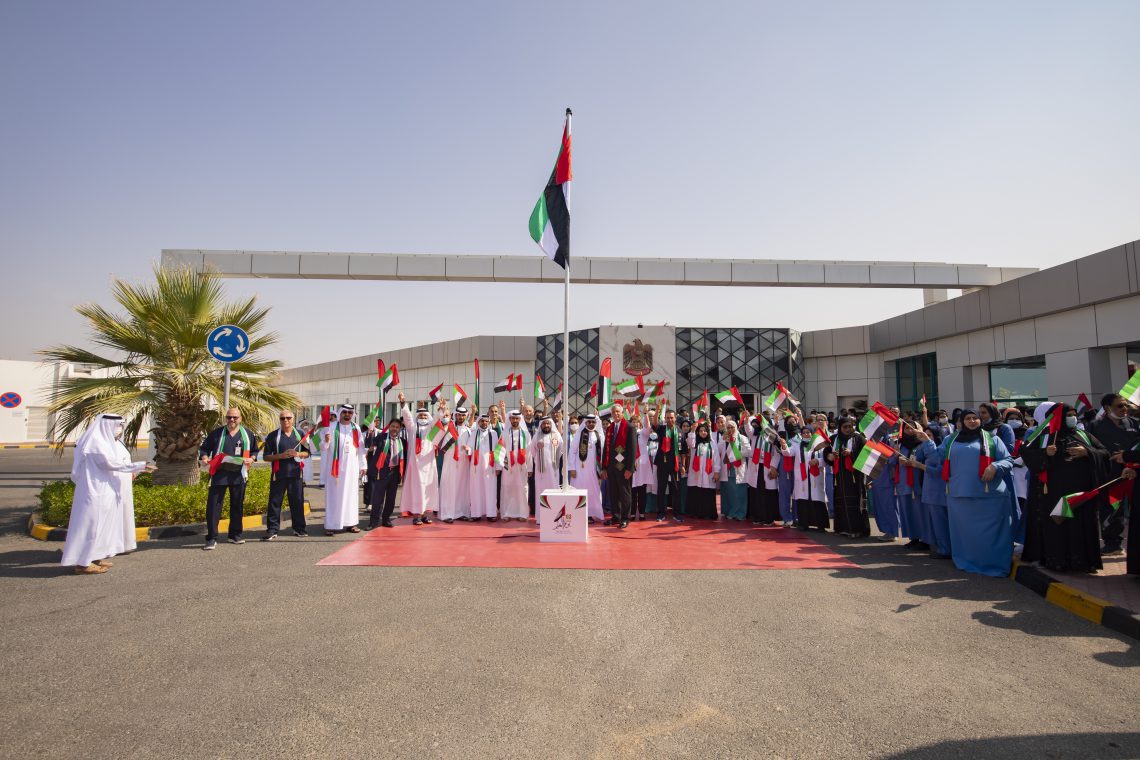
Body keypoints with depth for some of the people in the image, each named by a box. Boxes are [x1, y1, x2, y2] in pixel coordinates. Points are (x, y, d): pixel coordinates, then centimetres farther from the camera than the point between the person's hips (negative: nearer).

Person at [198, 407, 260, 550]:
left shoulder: (248, 435, 8)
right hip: (219, 474, -1)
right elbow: (204, 448, 11)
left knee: (238, 506, 10)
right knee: (213, 506, -4)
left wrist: (251, 459, -3)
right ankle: (211, 538, 1)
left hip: (239, 475, 2)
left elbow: (254, 450, 16)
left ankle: (235, 534, 23)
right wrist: (205, 458, -8)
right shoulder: (216, 434, 5)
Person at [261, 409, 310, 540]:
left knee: (297, 501, 6)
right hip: (279, 474, -2)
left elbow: (307, 453, 12)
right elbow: (266, 456, 2)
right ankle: (272, 530, 6)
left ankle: (299, 528, 16)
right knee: (275, 502, -1)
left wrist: (297, 454, -9)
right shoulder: (273, 436, 4)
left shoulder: (300, 434, 11)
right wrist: (281, 456, -14)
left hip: (296, 473, 2)